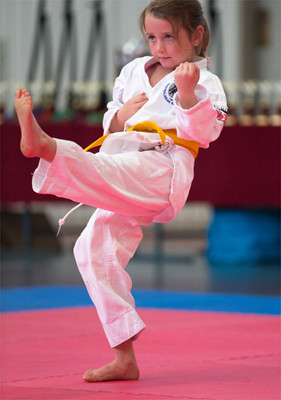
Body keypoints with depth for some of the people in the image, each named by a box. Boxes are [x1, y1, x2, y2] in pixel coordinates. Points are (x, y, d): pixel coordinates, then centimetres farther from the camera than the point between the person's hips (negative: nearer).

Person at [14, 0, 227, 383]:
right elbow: (111, 127, 27)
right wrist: (122, 115, 5)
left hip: (159, 168, -8)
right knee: (95, 250, 3)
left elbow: (201, 133, -12)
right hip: (123, 183, 8)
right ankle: (124, 358, 7)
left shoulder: (205, 82, 3)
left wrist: (187, 93, -25)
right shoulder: (133, 72, 23)